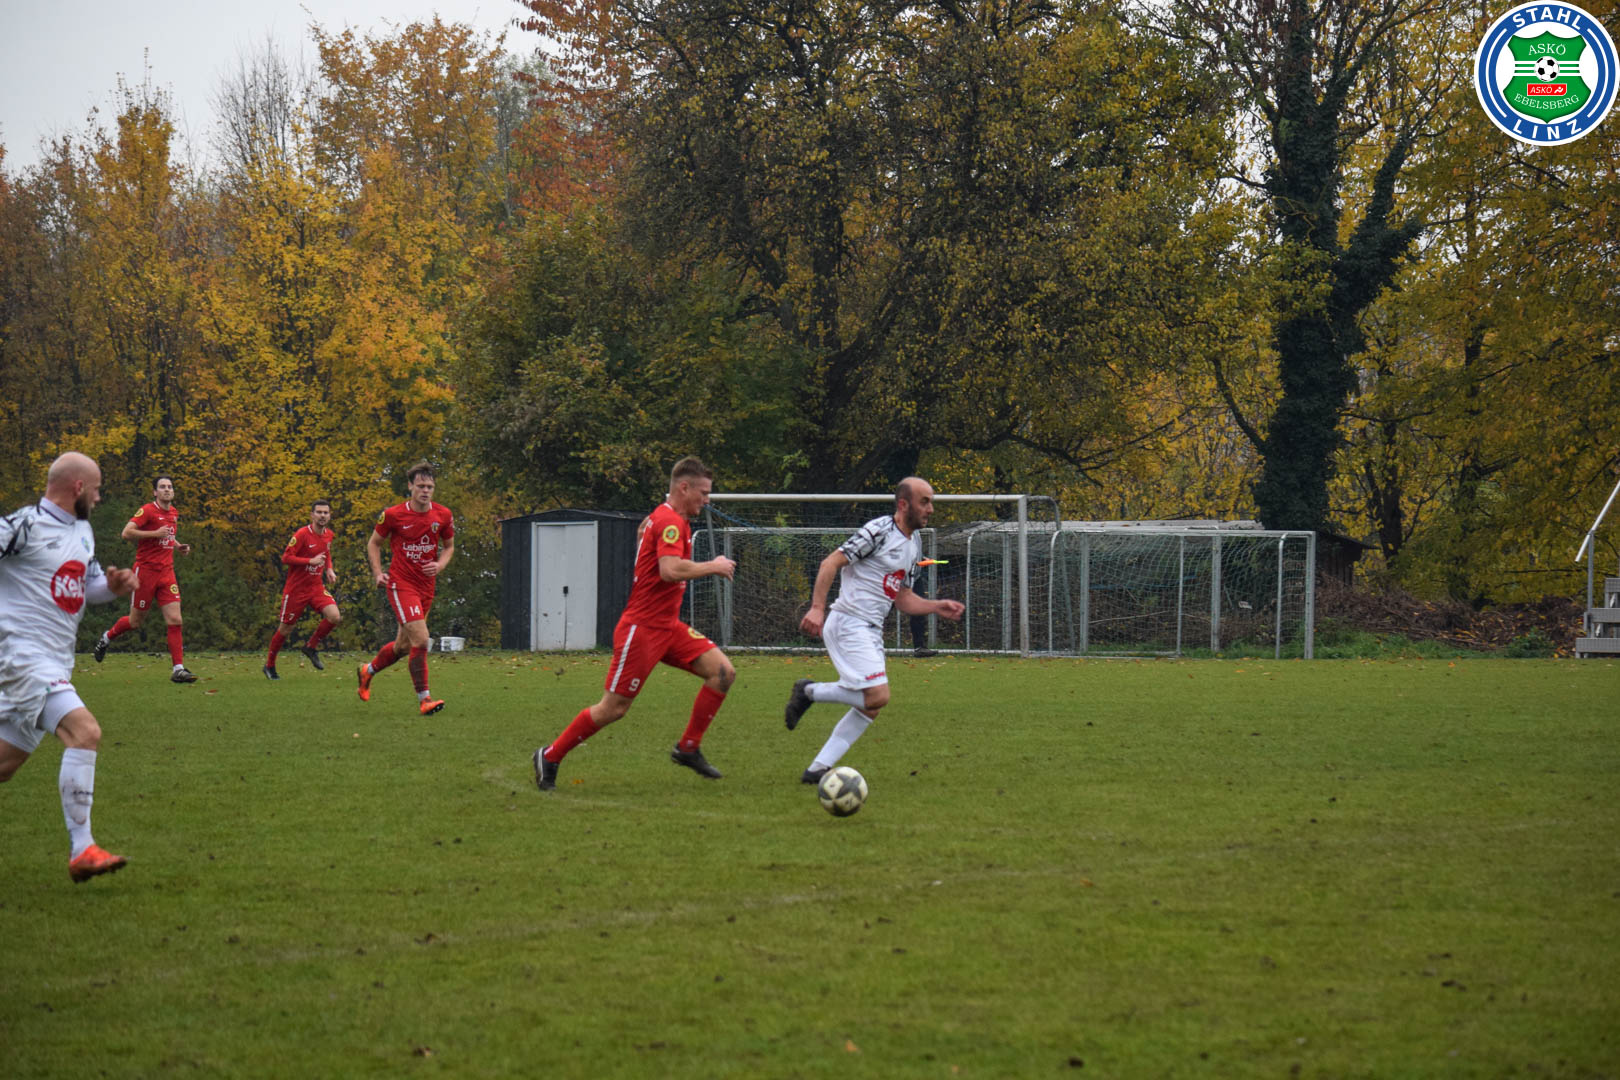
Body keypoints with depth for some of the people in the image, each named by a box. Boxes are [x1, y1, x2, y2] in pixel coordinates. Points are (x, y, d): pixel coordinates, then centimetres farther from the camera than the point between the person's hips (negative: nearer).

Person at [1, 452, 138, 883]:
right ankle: (82, 851, -25)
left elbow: (87, 586, 26)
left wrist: (112, 585, 6)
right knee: (85, 732, -23)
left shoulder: (83, 531, 17)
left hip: (56, 664, 9)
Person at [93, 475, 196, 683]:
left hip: (166, 572, 6)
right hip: (145, 570, -6)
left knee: (175, 620, -7)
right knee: (136, 622, 5)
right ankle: (107, 638, 35)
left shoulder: (174, 513, 13)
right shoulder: (147, 511, -11)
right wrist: (155, 533, -23)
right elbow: (127, 533, -20)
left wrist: (178, 547, 12)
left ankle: (178, 669, -8)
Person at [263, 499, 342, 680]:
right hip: (296, 588, -5)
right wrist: (311, 561, -24)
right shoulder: (302, 534, -16)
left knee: (335, 616, -18)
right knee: (285, 630, 4)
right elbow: (286, 557, -17)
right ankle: (269, 666, 24)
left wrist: (329, 570, 6)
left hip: (316, 587, 5)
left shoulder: (328, 535, 4)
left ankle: (311, 646, 6)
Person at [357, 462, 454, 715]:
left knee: (404, 645, 14)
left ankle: (368, 671, 42)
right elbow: (374, 543, 6)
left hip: (426, 586, 5)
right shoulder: (393, 515, -9)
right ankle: (423, 699, -12)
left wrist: (440, 565, -5)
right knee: (420, 639, -19)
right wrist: (378, 573, -6)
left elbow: (449, 546, 15)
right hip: (401, 584, -5)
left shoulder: (443, 515, 0)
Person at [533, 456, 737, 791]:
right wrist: (713, 567, -19)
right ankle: (550, 757, 11)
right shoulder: (669, 521, -16)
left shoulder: (668, 520, 15)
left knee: (722, 672, -3)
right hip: (642, 628, -10)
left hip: (668, 626, 10)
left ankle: (688, 748, 5)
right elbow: (670, 569, -31)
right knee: (613, 708, -5)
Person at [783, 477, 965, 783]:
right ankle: (809, 692, -1)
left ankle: (818, 769, 6)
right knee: (877, 695, -20)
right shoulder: (879, 531, -11)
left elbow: (902, 597, 23)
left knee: (869, 708, 5)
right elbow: (830, 563, -14)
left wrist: (938, 607, 8)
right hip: (849, 623, -10)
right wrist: (817, 608, -24)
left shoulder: (914, 545, 18)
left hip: (871, 632, 10)